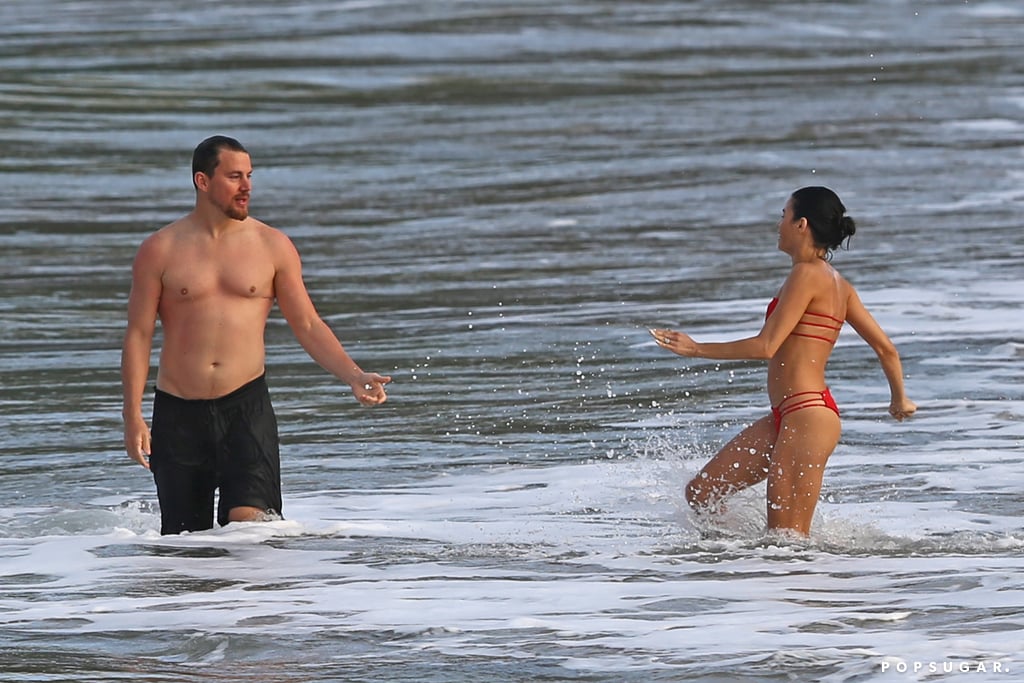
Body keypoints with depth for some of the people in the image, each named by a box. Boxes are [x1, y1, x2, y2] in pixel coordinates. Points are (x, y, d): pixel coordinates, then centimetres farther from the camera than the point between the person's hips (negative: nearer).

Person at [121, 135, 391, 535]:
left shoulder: (272, 246, 6)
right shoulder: (160, 250, 2)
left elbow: (307, 325, 8)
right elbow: (138, 335, 2)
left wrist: (353, 376, -6)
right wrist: (133, 417, -5)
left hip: (246, 407, 0)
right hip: (178, 412, 0)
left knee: (249, 522, -20)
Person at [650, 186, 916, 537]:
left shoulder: (808, 275, -12)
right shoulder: (837, 284, 14)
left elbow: (766, 346, -18)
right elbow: (886, 348, 17)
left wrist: (698, 349, -8)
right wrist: (899, 398, 34)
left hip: (807, 416, -10)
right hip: (784, 418, 10)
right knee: (700, 493, 8)